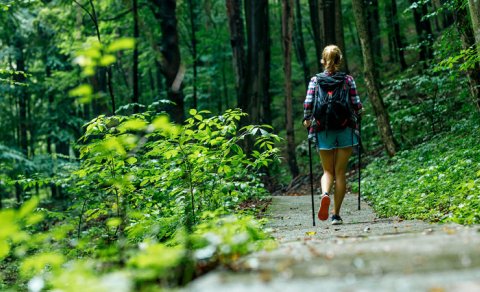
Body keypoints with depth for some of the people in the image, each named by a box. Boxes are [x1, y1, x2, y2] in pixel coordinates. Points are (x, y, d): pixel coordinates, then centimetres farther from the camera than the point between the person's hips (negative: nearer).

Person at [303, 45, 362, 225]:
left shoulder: (315, 80, 1)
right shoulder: (348, 80, 0)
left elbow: (308, 104, -8)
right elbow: (357, 105, -3)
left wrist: (307, 120, 9)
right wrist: (355, 115, 19)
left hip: (323, 130, 0)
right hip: (345, 129, 0)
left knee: (328, 171, 13)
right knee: (340, 172, 6)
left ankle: (325, 194, -19)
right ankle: (336, 214, 5)